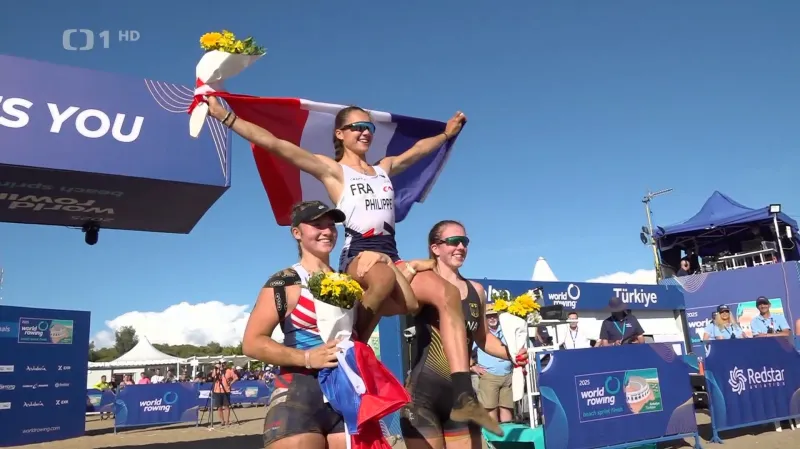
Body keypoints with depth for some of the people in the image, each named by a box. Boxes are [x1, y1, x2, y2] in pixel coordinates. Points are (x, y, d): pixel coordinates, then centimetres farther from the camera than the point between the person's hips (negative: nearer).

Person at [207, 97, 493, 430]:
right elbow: (272, 143, -1)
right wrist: (225, 116, -7)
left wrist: (447, 133, 48)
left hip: (391, 255, 5)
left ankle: (463, 396, -25)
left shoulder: (384, 168, 23)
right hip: (357, 255, -5)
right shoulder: (332, 169, 6)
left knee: (447, 294, -22)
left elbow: (419, 149, 41)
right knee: (385, 277, -43)